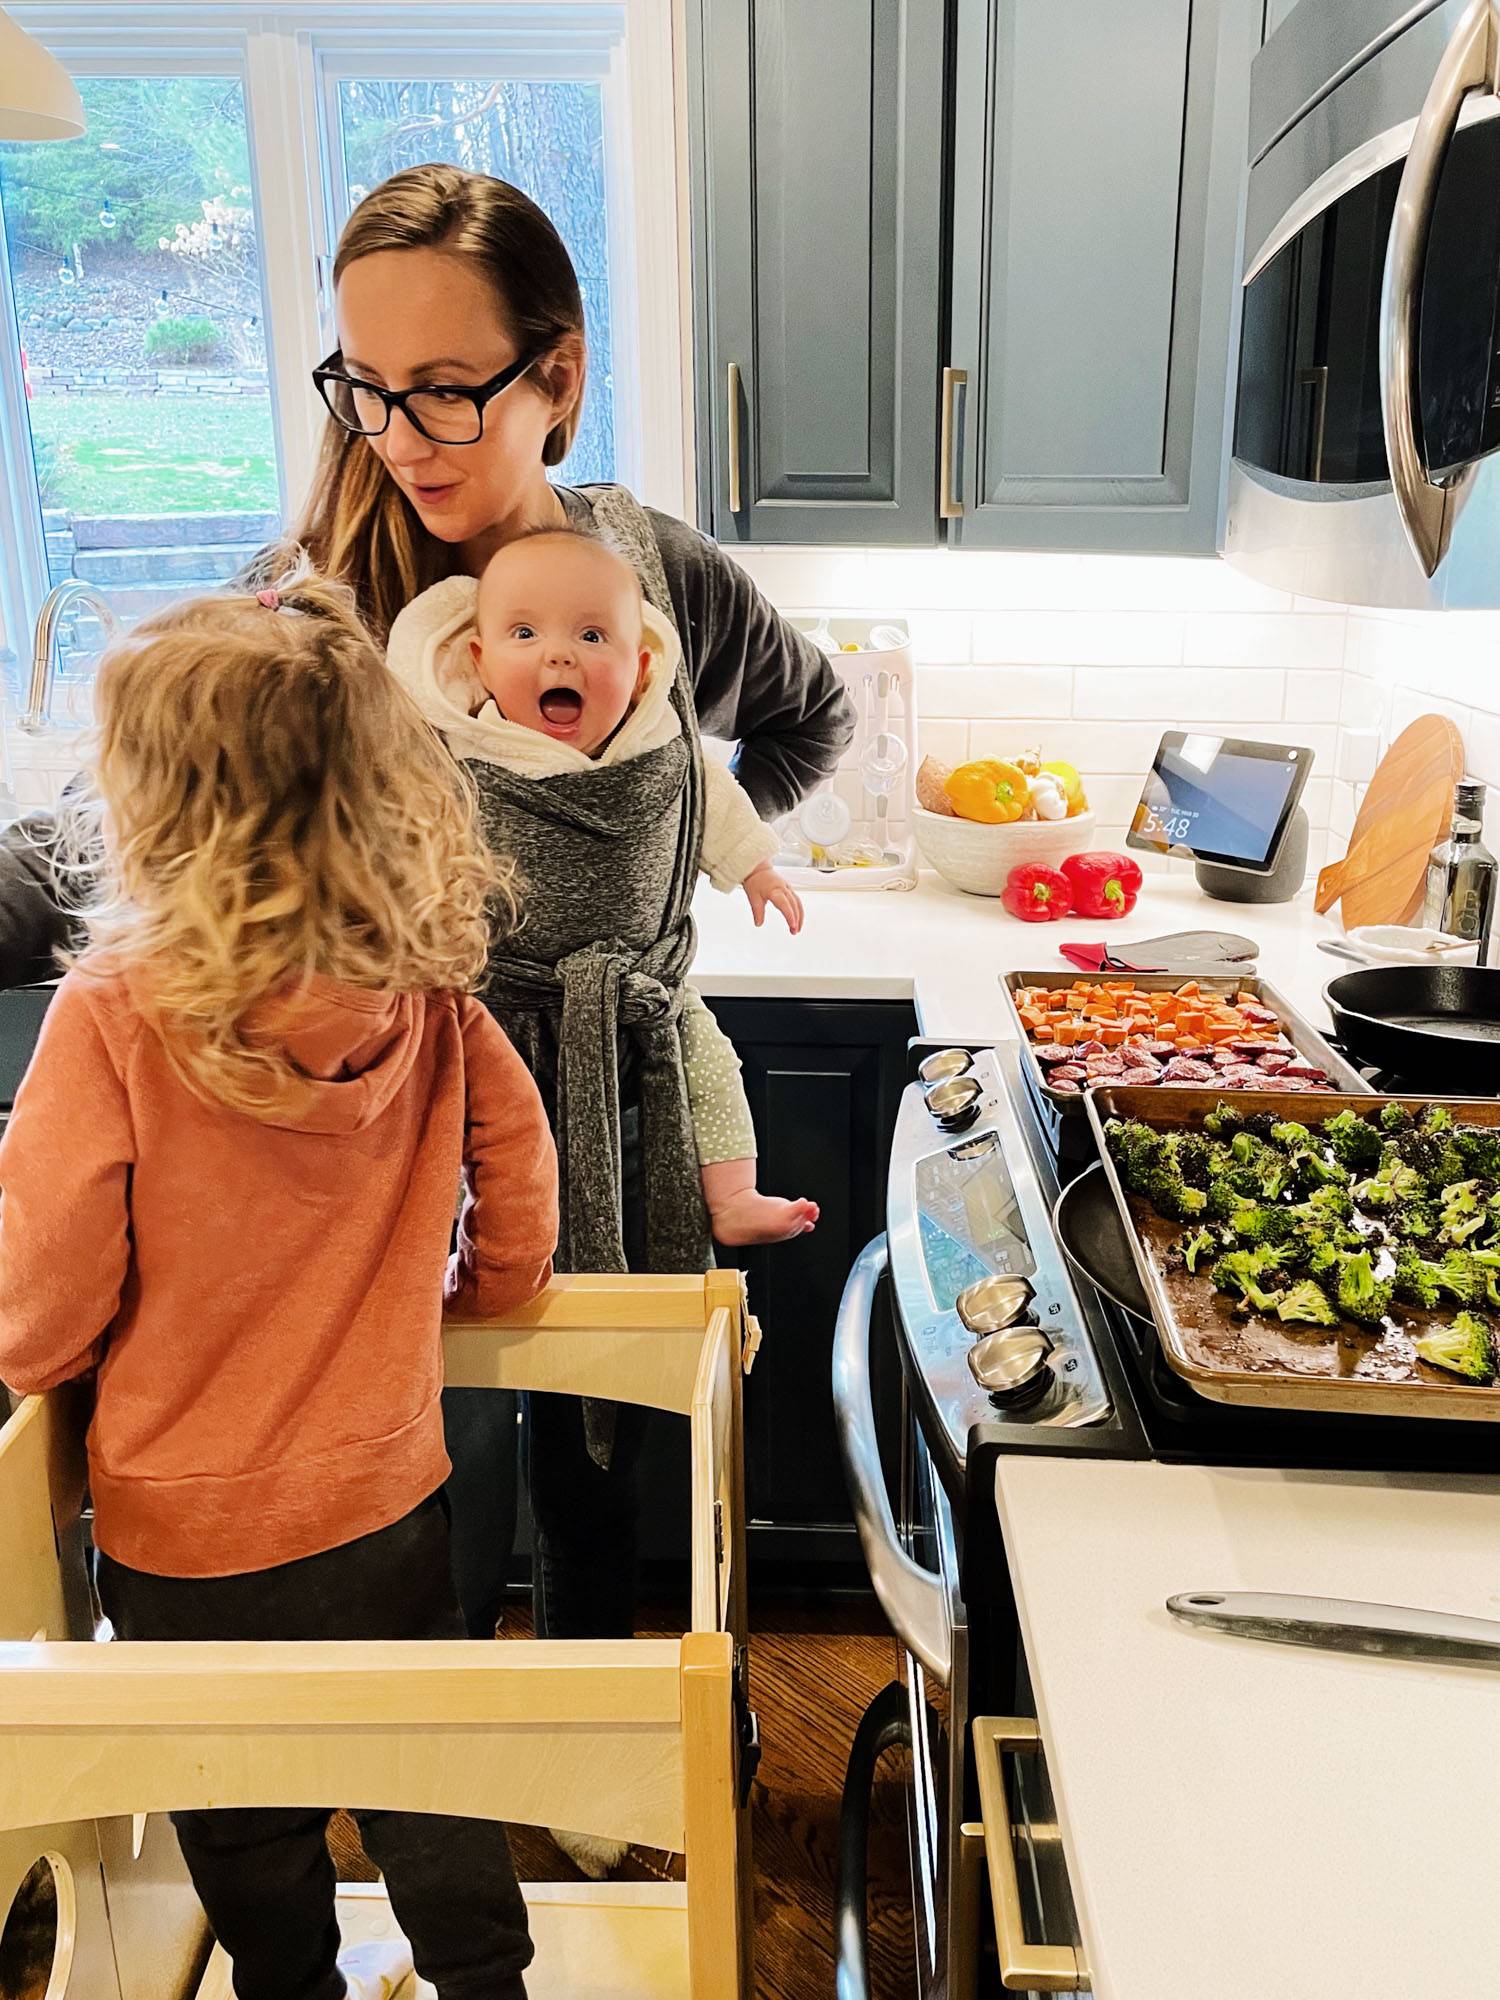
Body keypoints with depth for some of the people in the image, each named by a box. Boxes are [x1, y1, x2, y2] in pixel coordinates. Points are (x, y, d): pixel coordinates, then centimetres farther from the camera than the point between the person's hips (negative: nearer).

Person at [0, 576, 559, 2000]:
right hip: (386, 1494, 3)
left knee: (254, 1841, 24)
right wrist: (479, 1289, 16)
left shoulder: (115, 1016, -24)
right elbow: (519, 1165, -2)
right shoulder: (425, 992, -14)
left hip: (188, 1528, -3)